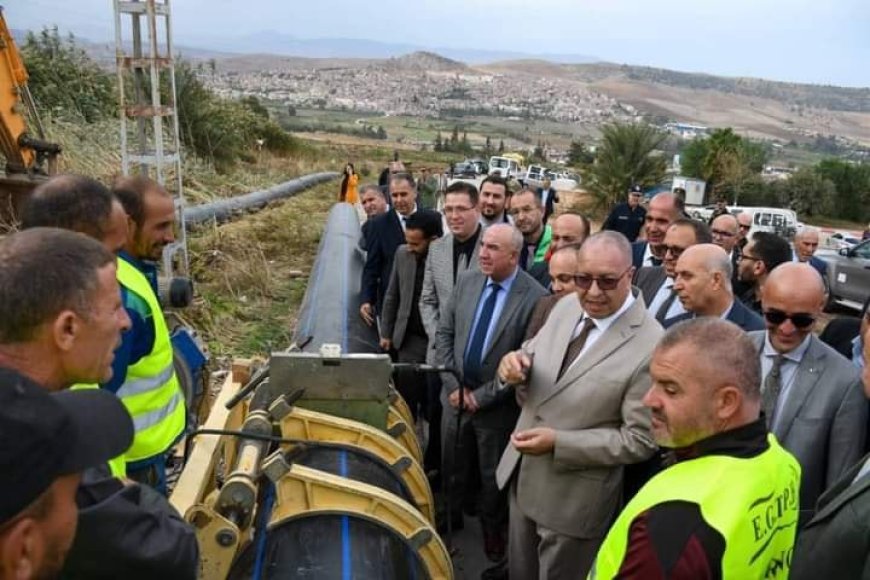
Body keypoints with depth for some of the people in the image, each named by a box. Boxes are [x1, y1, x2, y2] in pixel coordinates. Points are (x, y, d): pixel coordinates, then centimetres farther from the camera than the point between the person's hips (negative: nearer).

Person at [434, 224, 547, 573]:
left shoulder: (535, 297, -20)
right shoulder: (466, 281, -3)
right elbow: (444, 334, 2)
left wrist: (482, 396, -15)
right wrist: (453, 385, -6)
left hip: (497, 407, -4)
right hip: (456, 396, 4)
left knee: (493, 481, 16)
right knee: (450, 471, 20)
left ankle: (494, 545, 40)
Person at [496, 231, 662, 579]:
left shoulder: (652, 347, -24)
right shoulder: (566, 307, -3)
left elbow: (639, 441, -20)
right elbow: (535, 356, 9)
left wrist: (557, 442, -25)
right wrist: (517, 363, -16)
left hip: (574, 497, -6)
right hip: (521, 474, 6)